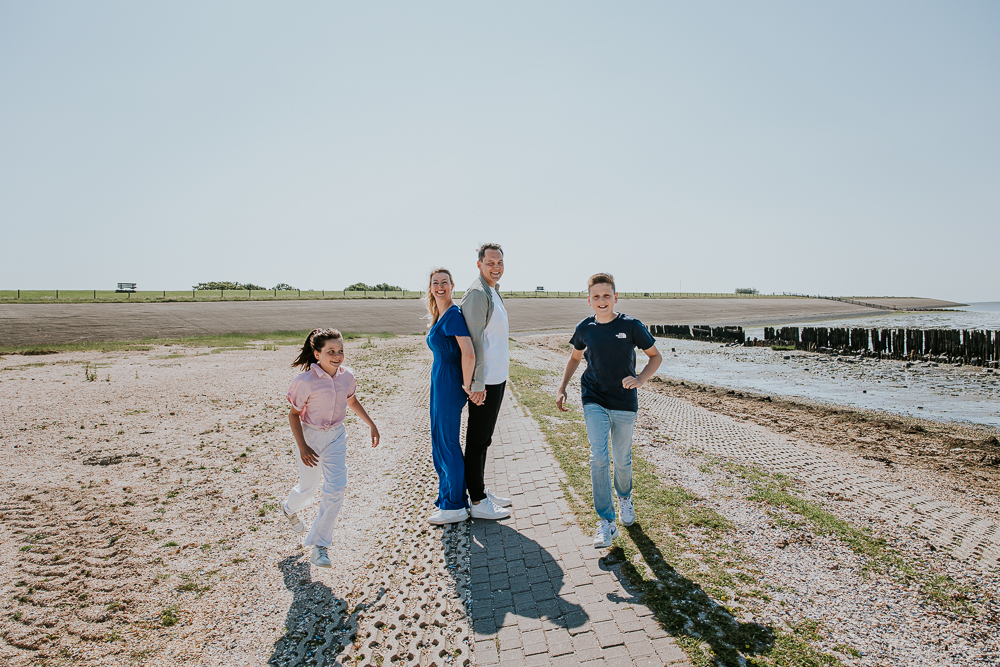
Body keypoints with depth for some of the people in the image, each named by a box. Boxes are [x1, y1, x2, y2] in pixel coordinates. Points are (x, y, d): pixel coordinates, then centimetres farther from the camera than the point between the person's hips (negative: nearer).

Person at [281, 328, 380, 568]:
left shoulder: (347, 376, -7)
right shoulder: (306, 381, -20)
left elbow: (352, 401, 12)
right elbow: (294, 414, -11)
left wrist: (372, 425, 14)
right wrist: (302, 447, -17)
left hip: (336, 436, 3)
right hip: (311, 436, -3)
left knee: (336, 490, -6)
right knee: (309, 488, 15)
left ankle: (319, 545, 8)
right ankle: (289, 508, 53)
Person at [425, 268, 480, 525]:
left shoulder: (454, 315, -16)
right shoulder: (438, 316, 14)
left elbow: (469, 354, -26)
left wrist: (466, 385, -16)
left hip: (450, 384, -10)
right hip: (439, 382, 10)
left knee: (448, 443, 0)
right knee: (439, 441, 17)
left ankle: (456, 507, 14)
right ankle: (447, 498, 32)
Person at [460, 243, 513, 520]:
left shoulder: (493, 292, 15)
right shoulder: (477, 293, -15)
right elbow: (474, 341, -20)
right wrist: (478, 384, -22)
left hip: (497, 377, 10)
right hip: (485, 382, -10)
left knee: (483, 438, 18)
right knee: (478, 440, 1)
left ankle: (481, 490, 32)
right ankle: (478, 502, 13)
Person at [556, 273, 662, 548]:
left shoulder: (631, 326, -9)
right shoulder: (585, 328, -2)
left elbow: (655, 356, 2)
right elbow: (575, 357, 16)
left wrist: (640, 379, -16)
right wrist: (562, 388, 9)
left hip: (624, 403, 0)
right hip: (594, 401, 1)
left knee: (622, 460, 13)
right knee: (598, 458, -10)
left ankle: (625, 498, 45)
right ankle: (606, 523, 0)